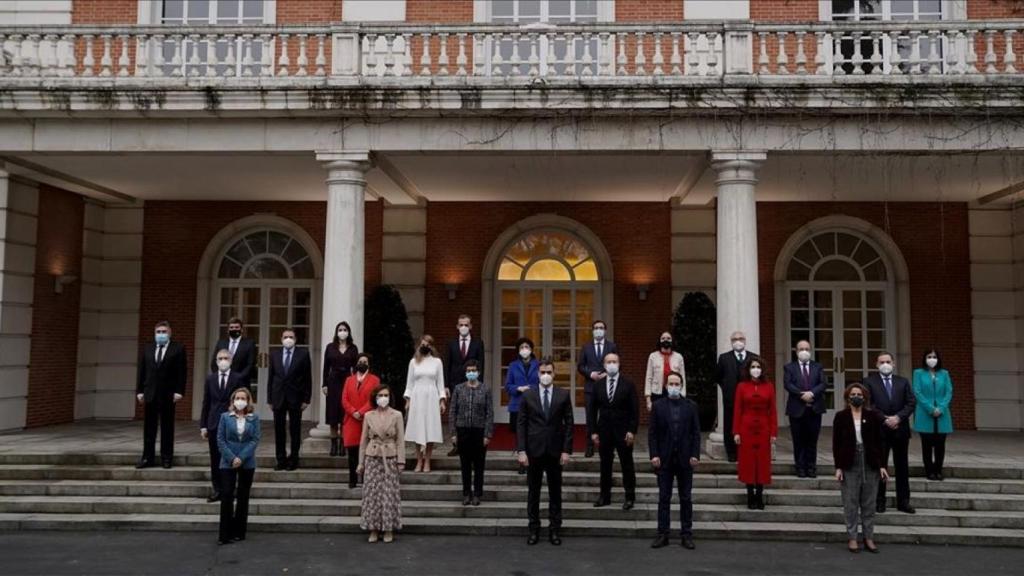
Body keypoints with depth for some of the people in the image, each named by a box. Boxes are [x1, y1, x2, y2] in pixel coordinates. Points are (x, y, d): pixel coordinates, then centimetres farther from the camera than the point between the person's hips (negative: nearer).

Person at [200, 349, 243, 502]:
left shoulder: (237, 379, 0)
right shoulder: (210, 379, 8)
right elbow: (206, 403, 8)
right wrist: (203, 425, 4)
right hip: (214, 424, 3)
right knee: (215, 458, 6)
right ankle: (217, 489, 14)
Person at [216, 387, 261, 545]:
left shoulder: (254, 418, 2)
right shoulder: (225, 417, 2)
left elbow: (255, 440, -4)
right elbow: (220, 439, -2)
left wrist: (241, 457, -15)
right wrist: (231, 458, -13)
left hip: (247, 463, 1)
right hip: (228, 462, -1)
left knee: (243, 497, 8)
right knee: (226, 496, -7)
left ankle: (239, 532, 16)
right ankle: (225, 534, -1)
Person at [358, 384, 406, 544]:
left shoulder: (397, 415, -1)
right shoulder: (368, 416, 4)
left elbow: (400, 440, -1)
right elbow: (364, 440, 7)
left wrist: (401, 461, -6)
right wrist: (361, 462, 6)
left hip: (390, 458, -1)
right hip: (372, 458, 1)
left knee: (390, 493, 1)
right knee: (372, 493, 2)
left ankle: (389, 529, 11)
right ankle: (373, 529, 13)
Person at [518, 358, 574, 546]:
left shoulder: (563, 395, 1)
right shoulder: (528, 395, 2)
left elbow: (569, 424, 1)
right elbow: (521, 424, 0)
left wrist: (566, 450, -6)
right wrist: (521, 450, -7)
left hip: (555, 451, 0)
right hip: (534, 450, 0)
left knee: (555, 492, 7)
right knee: (533, 492, 7)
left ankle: (554, 529, 15)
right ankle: (534, 529, 16)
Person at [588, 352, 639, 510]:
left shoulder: (628, 384, -3)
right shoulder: (598, 384, 4)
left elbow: (635, 410, -4)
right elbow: (592, 409, 6)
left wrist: (632, 431, -10)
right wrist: (593, 431, 0)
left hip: (623, 431, -2)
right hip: (604, 430, 2)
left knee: (627, 466, 4)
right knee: (605, 465, 8)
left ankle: (630, 497, 12)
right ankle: (605, 496, 17)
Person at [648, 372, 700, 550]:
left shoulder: (691, 406, 4)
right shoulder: (658, 406, 2)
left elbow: (696, 433, 3)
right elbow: (652, 433, 0)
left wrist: (695, 455, -7)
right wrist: (654, 455, -8)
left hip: (685, 459, 1)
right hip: (664, 459, 0)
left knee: (686, 498, 6)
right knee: (664, 498, 5)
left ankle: (686, 534, 13)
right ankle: (663, 534, 10)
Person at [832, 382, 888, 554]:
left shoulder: (873, 416, 3)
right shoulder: (841, 417, 0)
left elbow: (879, 442, 5)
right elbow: (836, 444, 0)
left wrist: (882, 465, -1)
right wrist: (838, 467, -6)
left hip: (870, 464, 1)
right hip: (849, 464, -1)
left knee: (869, 503, 6)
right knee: (850, 503, 3)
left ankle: (869, 538, 15)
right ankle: (852, 538, 11)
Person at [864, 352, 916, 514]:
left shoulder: (903, 382, 10)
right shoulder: (869, 382, 2)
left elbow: (910, 403, 2)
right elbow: (868, 405, -6)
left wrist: (898, 417, -12)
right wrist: (884, 420, -14)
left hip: (900, 429, 3)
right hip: (879, 430, -2)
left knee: (902, 466, 7)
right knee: (879, 466, 2)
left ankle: (903, 502, 13)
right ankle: (879, 501, 10)